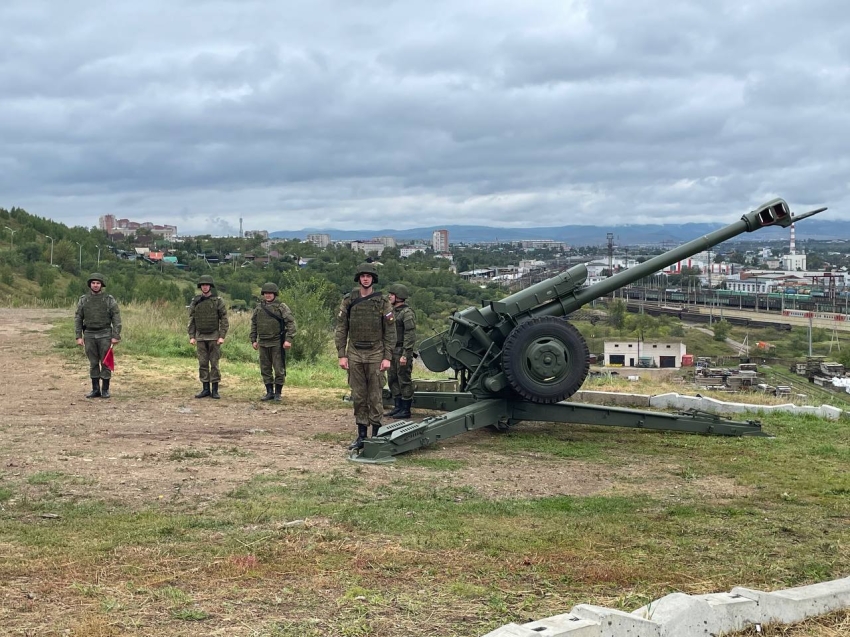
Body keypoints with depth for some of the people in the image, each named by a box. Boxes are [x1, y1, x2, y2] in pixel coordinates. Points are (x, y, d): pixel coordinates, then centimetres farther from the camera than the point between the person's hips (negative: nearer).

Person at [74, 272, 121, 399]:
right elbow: (78, 318, 6)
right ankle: (95, 389, 13)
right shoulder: (83, 299, 5)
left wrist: (115, 336, -10)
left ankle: (105, 390, 9)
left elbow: (116, 318, -3)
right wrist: (79, 336, -1)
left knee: (105, 363, 1)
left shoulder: (109, 299, -2)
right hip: (89, 335, 2)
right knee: (93, 363, 7)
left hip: (105, 334, -2)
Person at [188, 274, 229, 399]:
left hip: (214, 336, -3)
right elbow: (191, 320, 6)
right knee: (203, 363, 4)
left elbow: (224, 320, -7)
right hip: (200, 337, 3)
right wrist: (191, 336, -1)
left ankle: (215, 390, 2)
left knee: (214, 363, -2)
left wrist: (222, 336, -14)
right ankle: (206, 389, 10)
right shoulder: (195, 301, 4)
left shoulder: (218, 301, -5)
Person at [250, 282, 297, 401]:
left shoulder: (281, 307, -4)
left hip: (277, 343, -4)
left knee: (279, 369, -1)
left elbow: (291, 323, -8)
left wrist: (288, 339, -16)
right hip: (263, 343, 4)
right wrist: (253, 340, 12)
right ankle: (269, 392, 17)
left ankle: (278, 393, 7)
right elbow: (254, 324, 17)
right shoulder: (259, 307, 9)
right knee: (265, 369, 8)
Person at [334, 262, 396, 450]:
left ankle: (376, 434, 8)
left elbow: (390, 331, -1)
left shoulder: (382, 302, -1)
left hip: (375, 354, -2)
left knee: (375, 396, 1)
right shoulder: (348, 301, 4)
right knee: (358, 396, 6)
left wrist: (387, 357, -7)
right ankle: (361, 435, 13)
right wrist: (341, 355, -2)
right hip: (355, 354, 2)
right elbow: (341, 329, 5)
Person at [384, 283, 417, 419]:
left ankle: (406, 410, 2)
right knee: (393, 380, 12)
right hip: (392, 352, 9)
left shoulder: (407, 313, -13)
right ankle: (398, 407, 20)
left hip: (402, 352, -9)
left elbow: (410, 335, -18)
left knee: (404, 381, -3)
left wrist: (405, 355, -22)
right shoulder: (394, 311, 15)